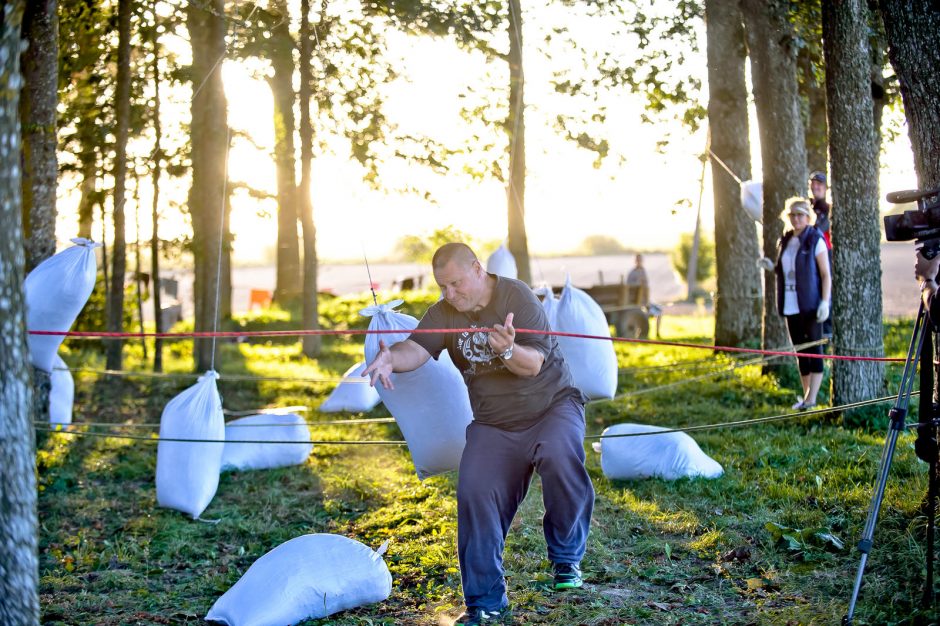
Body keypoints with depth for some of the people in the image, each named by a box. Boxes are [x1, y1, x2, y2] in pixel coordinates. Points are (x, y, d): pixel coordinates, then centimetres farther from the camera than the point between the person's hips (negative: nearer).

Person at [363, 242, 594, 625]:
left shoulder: (516, 297, -15)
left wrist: (508, 351, -44)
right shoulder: (444, 313, -2)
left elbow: (534, 364, -22)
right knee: (475, 495, -11)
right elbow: (417, 349, -19)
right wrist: (392, 358, -42)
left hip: (551, 405, -4)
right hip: (493, 424, 4)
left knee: (559, 455, -33)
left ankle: (566, 558, -10)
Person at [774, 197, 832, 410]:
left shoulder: (815, 241, -5)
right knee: (800, 351, 10)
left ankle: (811, 397, -11)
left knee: (813, 349, -8)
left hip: (810, 305, -6)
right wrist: (772, 267, 8)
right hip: (790, 305, 7)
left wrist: (825, 302, -17)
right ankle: (806, 396, 15)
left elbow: (825, 274, -9)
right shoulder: (785, 241, 13)